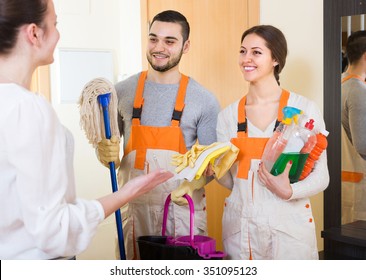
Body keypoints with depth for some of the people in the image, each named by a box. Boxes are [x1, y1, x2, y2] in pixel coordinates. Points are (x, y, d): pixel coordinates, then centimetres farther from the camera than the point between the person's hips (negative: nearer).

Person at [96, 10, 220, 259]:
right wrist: (106, 154, -12)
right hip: (134, 207, 2)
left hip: (183, 209, -1)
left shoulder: (204, 100, -4)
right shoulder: (123, 91, 2)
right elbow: (107, 145, 11)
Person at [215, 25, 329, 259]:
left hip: (289, 227, -2)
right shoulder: (228, 115, 4)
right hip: (239, 228, 3)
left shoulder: (304, 109, -4)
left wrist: (289, 192, -20)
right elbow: (229, 181, 8)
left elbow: (321, 176, -3)